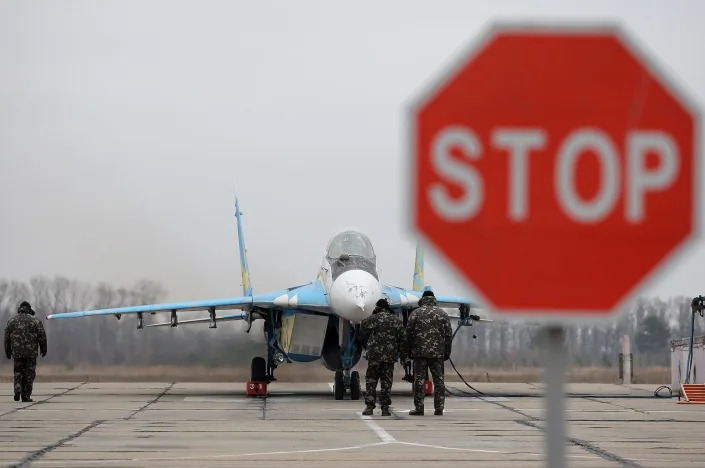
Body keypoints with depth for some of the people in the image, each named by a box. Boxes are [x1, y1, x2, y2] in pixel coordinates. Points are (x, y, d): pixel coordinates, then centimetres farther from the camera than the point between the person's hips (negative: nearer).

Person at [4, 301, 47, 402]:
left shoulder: (11, 321, 6)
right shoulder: (35, 321, 1)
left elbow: (7, 338, 7)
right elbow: (42, 337, 0)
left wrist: (8, 352, 14)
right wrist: (43, 349, 12)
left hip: (17, 352, 1)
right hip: (31, 352, -1)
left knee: (18, 372, 14)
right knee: (29, 374, 5)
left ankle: (18, 387, -11)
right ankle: (26, 396, 3)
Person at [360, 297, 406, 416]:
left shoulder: (374, 318, -5)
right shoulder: (397, 320, 7)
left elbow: (363, 327, 11)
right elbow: (402, 339, 8)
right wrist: (403, 355, 14)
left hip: (374, 354, -3)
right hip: (390, 356, 3)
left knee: (371, 381, 4)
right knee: (386, 382, 6)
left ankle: (369, 406, -2)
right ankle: (385, 408, 4)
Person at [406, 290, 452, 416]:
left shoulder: (415, 313, 1)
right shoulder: (442, 314, 6)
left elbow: (409, 334, 0)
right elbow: (448, 335, 6)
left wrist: (410, 351, 9)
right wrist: (447, 352, 12)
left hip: (420, 353, -2)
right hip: (438, 353, 2)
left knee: (419, 380, 1)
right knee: (439, 380, 6)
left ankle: (419, 408, -1)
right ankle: (439, 409, 4)